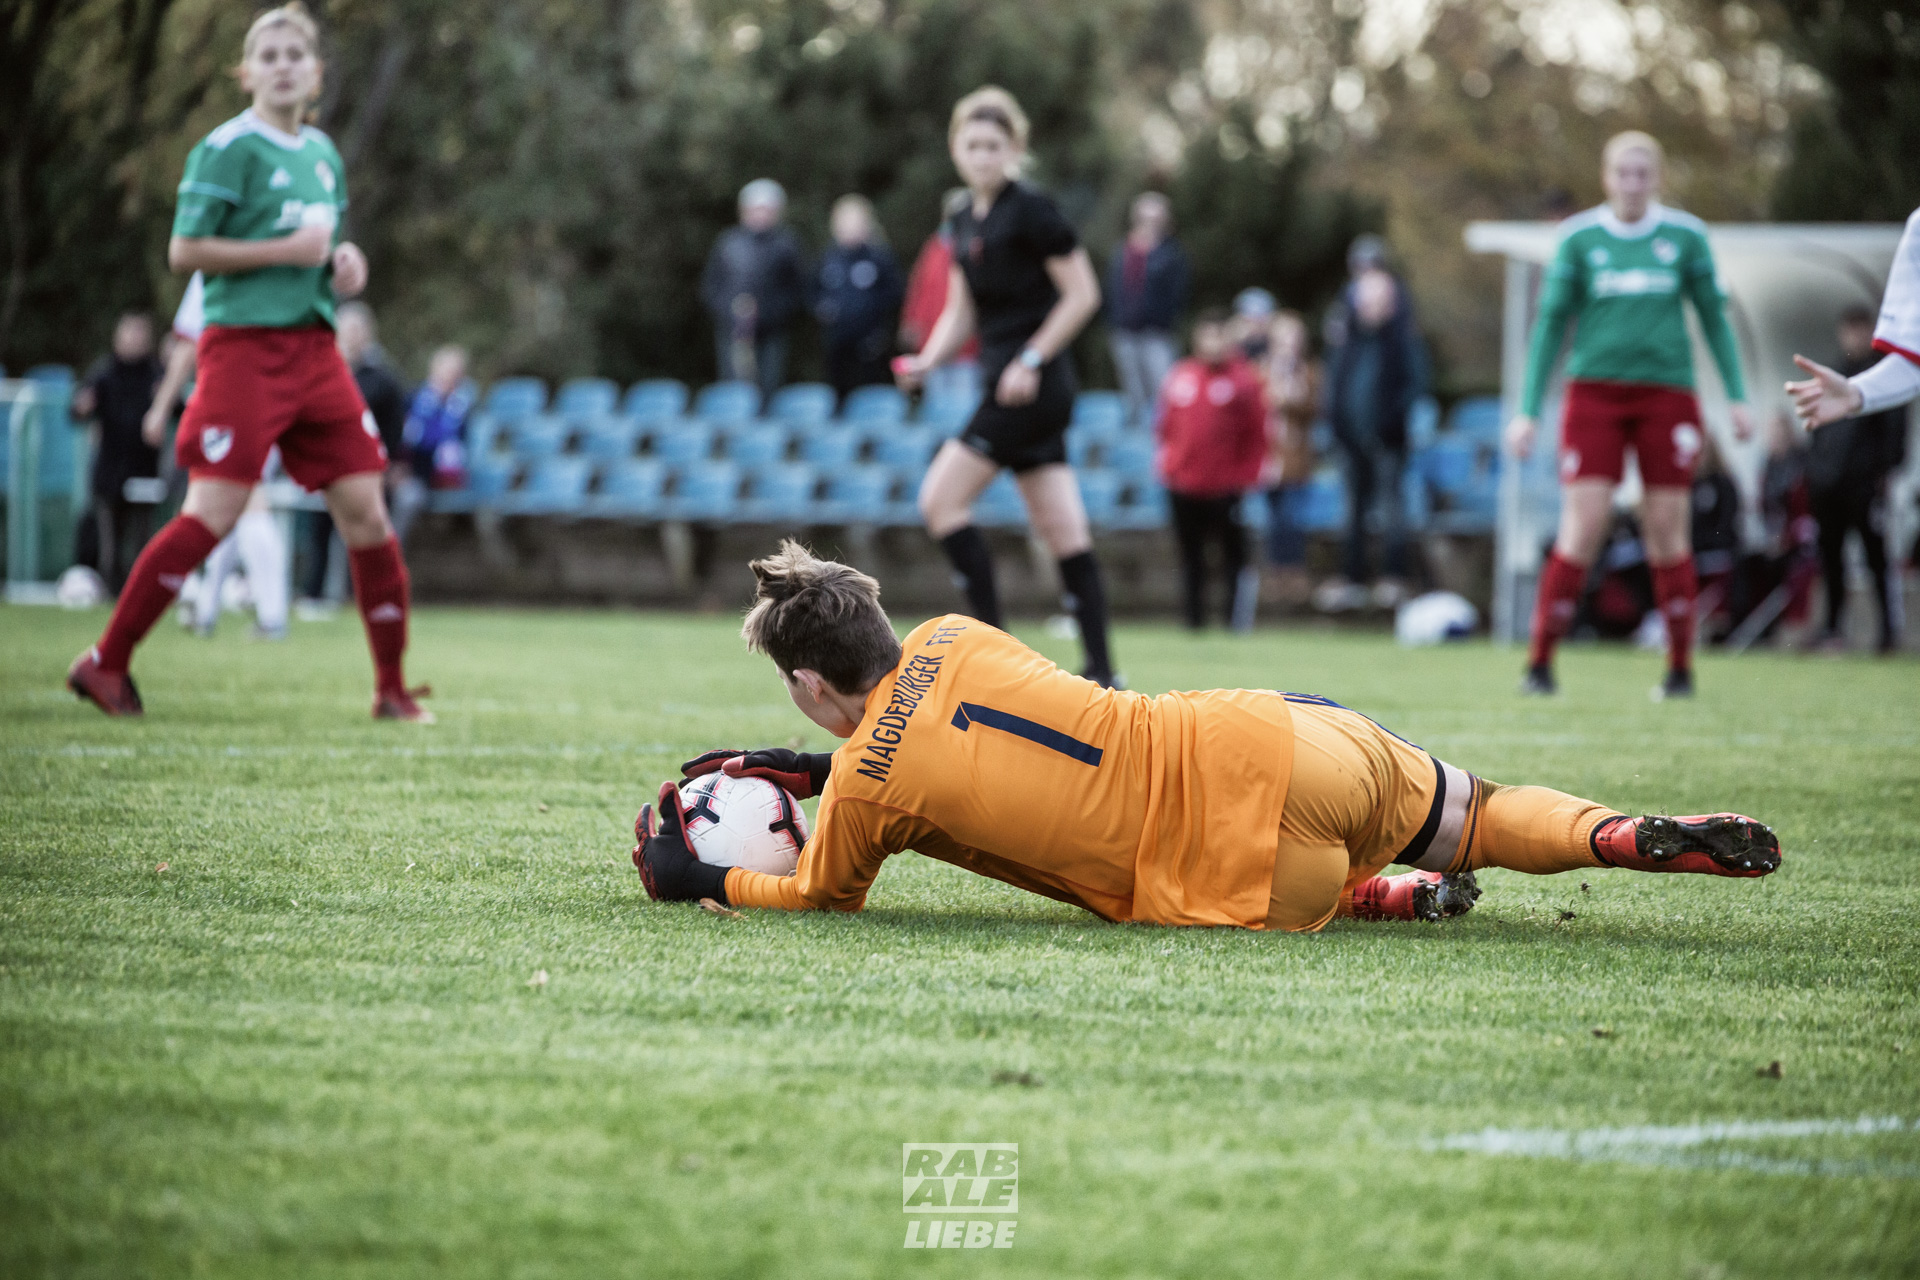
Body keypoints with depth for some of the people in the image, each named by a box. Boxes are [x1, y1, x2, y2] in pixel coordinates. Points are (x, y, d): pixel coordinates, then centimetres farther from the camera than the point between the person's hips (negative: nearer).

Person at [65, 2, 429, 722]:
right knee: (213, 513, -12)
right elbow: (185, 251, -11)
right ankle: (106, 662, -1)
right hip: (245, 345, -7)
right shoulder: (229, 148, -7)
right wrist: (288, 251, -15)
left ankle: (393, 690, 7)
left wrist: (343, 262, 6)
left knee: (364, 508, 0)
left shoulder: (323, 154, 16)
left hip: (314, 347, 7)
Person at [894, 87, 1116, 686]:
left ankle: (994, 640, -6)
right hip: (1009, 384, 8)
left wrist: (1030, 361, -16)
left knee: (941, 499, -9)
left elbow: (1083, 294, -11)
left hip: (1033, 384, -8)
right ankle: (1102, 670, 4)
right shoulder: (964, 219, 15)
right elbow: (962, 312, 20)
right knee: (1063, 532, 5)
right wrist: (926, 361, 3)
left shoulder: (1031, 210, -10)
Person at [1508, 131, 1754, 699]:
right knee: (1582, 528, -11)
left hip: (1666, 392, 1)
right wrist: (1528, 409, 2)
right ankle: (1540, 662, -4)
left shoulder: (1686, 235, 4)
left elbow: (1714, 316, 10)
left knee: (1666, 532, 1)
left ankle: (1680, 668, 11)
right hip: (1595, 391, -1)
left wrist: (1737, 396, 5)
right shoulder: (1579, 238, 3)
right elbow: (1551, 322, 6)